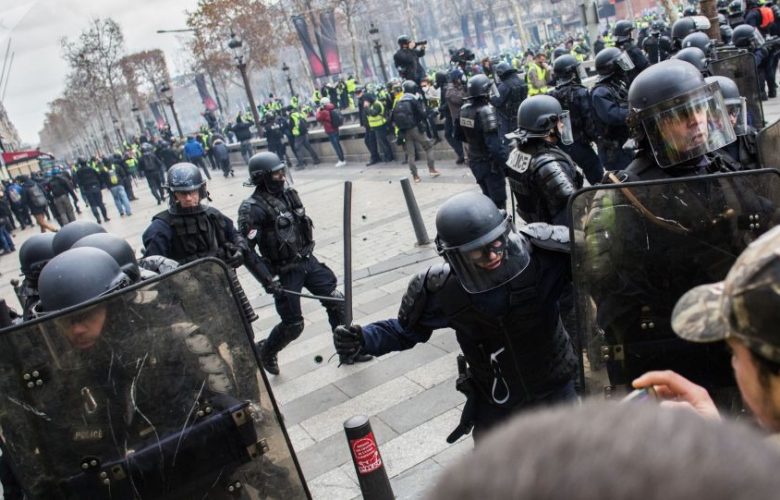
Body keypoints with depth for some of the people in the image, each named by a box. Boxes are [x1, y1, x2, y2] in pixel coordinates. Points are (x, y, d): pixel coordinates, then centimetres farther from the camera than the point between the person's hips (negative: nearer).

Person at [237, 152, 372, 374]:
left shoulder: (288, 194, 3)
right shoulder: (252, 208, -19)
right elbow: (246, 250, -21)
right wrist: (267, 280, -24)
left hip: (308, 262, 6)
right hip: (285, 272, -6)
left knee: (337, 302, 4)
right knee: (293, 325, 4)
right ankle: (265, 351, 33)